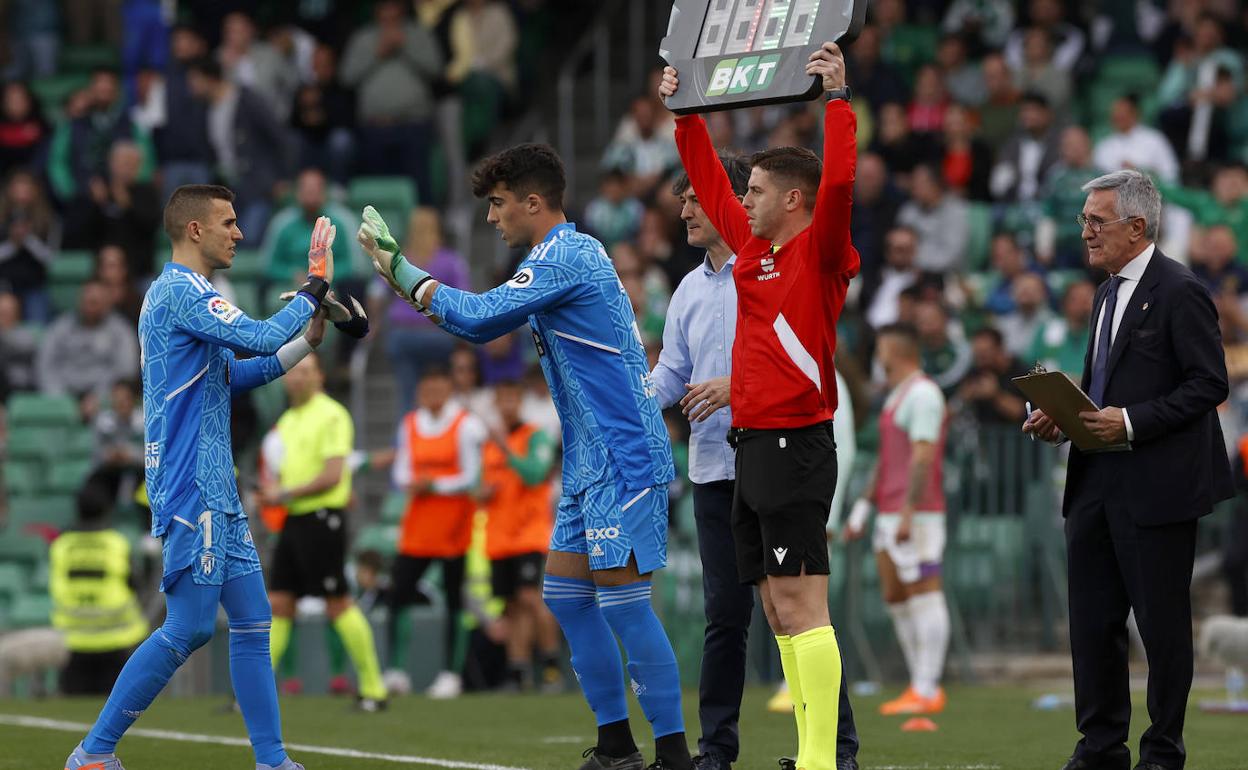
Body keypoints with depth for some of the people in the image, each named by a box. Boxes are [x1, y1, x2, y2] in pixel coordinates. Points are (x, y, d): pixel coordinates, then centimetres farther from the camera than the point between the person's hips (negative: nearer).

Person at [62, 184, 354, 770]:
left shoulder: (183, 293, 19)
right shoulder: (181, 292, -12)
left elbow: (228, 377, 24)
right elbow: (260, 339, -21)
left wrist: (306, 341, 16)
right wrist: (315, 287, -9)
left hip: (216, 491, 10)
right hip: (190, 489, -10)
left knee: (252, 621, 8)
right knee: (189, 628, -9)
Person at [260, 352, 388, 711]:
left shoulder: (332, 415, -9)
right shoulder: (287, 421, 17)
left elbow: (332, 476, -17)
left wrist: (287, 494, -15)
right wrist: (271, 490, 1)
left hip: (322, 518, -8)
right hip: (293, 520, 8)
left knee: (338, 605, -7)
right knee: (278, 604, 4)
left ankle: (373, 689, 0)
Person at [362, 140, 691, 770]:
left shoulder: (566, 257, -14)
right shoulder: (565, 256, 17)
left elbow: (477, 317, -17)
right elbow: (485, 323, 23)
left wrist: (402, 272, -5)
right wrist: (402, 278, 16)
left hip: (624, 458, -10)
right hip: (593, 463, 10)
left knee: (622, 598, -11)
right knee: (565, 595, 9)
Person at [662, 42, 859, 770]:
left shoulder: (820, 252, -7)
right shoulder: (754, 245, 15)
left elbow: (840, 184, -23)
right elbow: (710, 184, 27)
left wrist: (839, 101, -22)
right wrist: (685, 112, 28)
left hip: (794, 447, -9)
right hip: (752, 445, 9)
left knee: (801, 607, -13)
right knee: (778, 611, 8)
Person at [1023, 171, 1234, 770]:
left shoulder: (1180, 293, -10)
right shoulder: (1109, 294, 17)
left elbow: (1209, 384, -14)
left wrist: (1132, 422, -20)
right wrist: (1061, 415, 6)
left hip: (1156, 489, -8)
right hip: (1097, 485, 8)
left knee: (1161, 621, 0)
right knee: (1092, 619, 9)